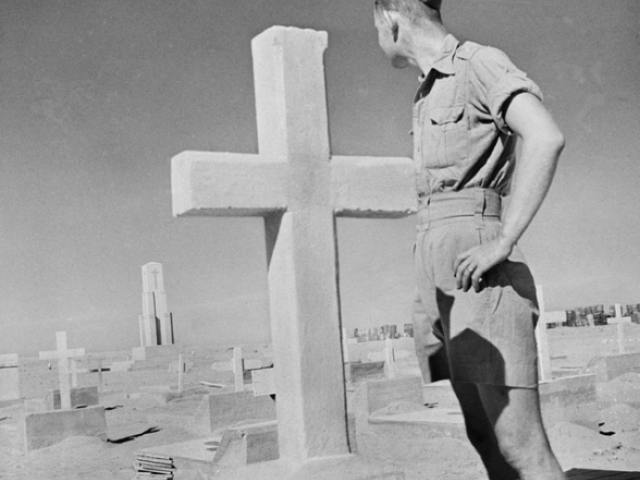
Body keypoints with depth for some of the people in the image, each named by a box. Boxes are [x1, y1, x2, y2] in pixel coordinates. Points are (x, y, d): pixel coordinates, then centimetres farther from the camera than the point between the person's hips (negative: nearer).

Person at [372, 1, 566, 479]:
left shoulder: (480, 63, -4)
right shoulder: (429, 96, 23)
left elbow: (546, 138, -22)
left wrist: (501, 244, -24)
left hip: (478, 270, -10)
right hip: (445, 273, 10)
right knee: (485, 434, 9)